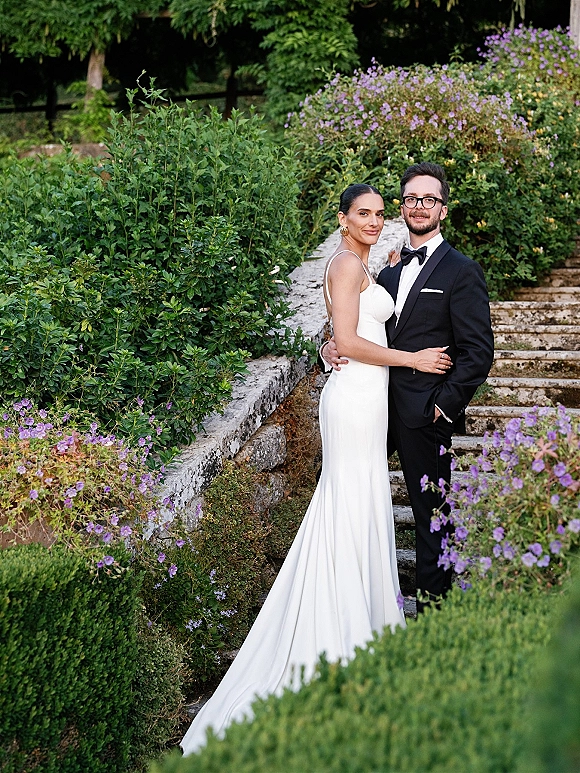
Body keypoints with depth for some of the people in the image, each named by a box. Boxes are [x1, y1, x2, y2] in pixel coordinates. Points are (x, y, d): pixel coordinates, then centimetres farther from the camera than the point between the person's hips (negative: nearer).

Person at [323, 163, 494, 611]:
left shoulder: (462, 272, -6)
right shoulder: (390, 269, 15)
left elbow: (478, 352, -11)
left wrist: (445, 406, -15)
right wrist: (332, 348, -3)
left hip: (425, 413, -7)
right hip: (380, 406, 7)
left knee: (431, 514, 3)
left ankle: (432, 604, 17)